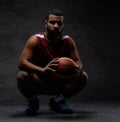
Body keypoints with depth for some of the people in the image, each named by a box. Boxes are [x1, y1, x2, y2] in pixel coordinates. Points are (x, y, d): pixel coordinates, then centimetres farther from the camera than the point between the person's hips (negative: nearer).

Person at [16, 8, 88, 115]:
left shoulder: (68, 41, -9)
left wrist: (77, 69, -37)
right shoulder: (35, 40, -18)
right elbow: (22, 62, -29)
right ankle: (33, 101, 0)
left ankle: (58, 101, 6)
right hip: (38, 81, -3)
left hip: (59, 82, 3)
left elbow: (78, 62, -10)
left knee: (83, 77, -19)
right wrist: (42, 70, -48)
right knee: (22, 76, -35)